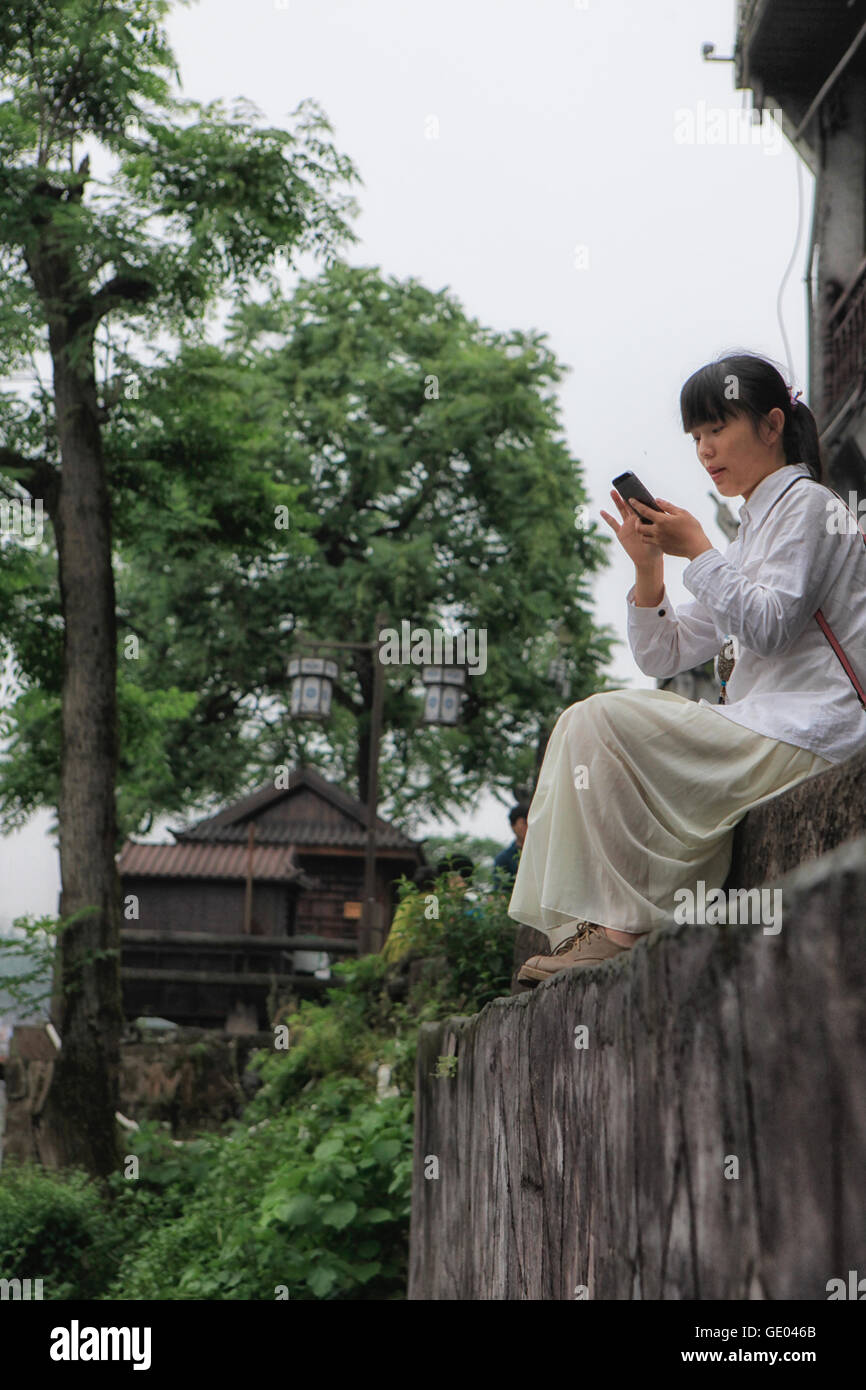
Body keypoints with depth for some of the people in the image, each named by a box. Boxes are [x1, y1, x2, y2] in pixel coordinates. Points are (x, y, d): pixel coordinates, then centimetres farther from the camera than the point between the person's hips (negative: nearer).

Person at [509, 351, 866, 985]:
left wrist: (698, 550, -12)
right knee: (588, 726, 4)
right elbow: (664, 656, 18)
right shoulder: (754, 530, 25)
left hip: (803, 738, -9)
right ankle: (588, 928, -4)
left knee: (601, 720, -19)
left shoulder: (807, 501, -1)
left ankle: (622, 922, -15)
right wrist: (648, 567, 3)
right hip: (759, 732, 9)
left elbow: (770, 627, -17)